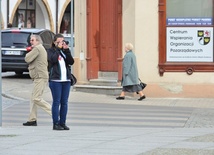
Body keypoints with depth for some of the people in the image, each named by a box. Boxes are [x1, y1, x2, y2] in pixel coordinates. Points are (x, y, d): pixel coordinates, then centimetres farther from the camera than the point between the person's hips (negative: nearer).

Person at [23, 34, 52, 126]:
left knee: (36, 99, -14)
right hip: (39, 77, 11)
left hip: (40, 77, -11)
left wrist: (29, 52, 5)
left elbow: (27, 59, -16)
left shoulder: (37, 48, -11)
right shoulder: (42, 49, 23)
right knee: (33, 99, 10)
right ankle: (32, 120, 10)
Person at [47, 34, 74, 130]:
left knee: (64, 102, 5)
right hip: (55, 80, -5)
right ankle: (56, 123, -2)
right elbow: (53, 59, -17)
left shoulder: (65, 51, 16)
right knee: (56, 102, -5)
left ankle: (63, 123, 10)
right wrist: (58, 48, -11)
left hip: (66, 80, 5)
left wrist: (66, 50, -7)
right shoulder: (51, 51, 4)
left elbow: (71, 62, 1)